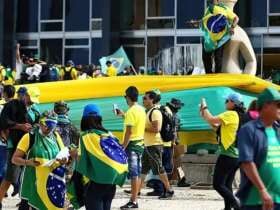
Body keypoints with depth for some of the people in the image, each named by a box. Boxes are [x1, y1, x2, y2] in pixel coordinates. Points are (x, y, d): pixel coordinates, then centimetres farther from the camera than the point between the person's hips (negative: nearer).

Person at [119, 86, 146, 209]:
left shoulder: (131, 111, -16)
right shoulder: (141, 110, 10)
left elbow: (129, 131, -19)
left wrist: (123, 147, -17)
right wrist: (124, 115, 31)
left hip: (132, 144, -9)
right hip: (140, 143, 9)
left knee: (133, 173, -8)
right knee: (137, 173, 11)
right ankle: (134, 199, 16)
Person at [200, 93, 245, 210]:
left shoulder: (230, 114, -12)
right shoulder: (239, 116, 17)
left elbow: (212, 120, -19)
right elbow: (217, 127, 21)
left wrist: (204, 107, -2)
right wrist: (205, 116, 15)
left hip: (227, 155, -9)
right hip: (235, 156, 9)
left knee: (218, 184, -8)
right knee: (227, 185, 12)